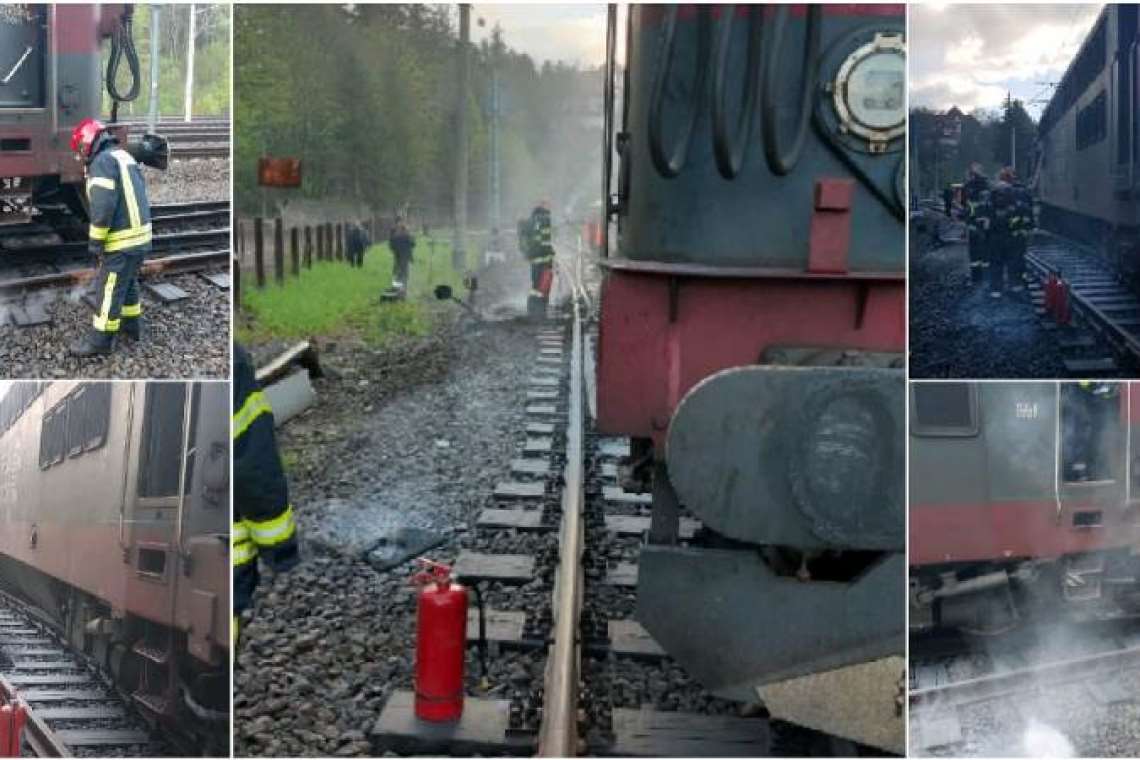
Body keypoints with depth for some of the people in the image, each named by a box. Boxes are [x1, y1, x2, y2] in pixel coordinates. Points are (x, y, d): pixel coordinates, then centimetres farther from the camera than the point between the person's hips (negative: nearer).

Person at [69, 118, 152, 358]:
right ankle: (132, 325, 36)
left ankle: (100, 340, 5)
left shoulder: (103, 160, -13)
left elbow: (103, 207, -21)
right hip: (140, 235, 9)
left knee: (108, 290, -1)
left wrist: (94, 242, -16)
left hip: (122, 241, -9)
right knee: (128, 283, 24)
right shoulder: (125, 157, 16)